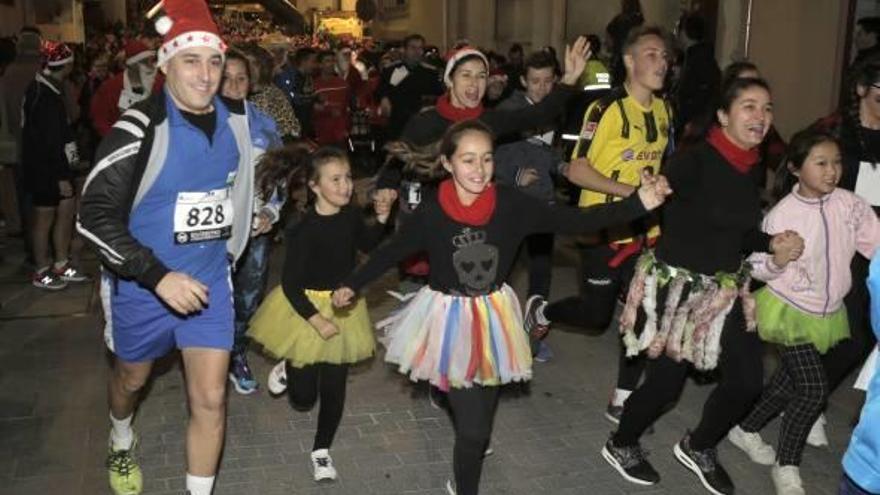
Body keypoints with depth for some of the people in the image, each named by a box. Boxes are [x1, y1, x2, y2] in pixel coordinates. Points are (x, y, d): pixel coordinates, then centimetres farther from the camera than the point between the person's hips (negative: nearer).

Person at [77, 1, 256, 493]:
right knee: (133, 379, 23)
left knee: (211, 398, -1)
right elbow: (97, 215, -22)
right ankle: (122, 443, 57)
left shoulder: (236, 120, -4)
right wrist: (160, 277, -28)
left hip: (209, 282, 3)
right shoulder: (140, 129, -21)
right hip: (142, 286, -2)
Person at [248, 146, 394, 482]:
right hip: (306, 308, -4)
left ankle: (321, 450, 27)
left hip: (343, 308, 4)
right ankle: (289, 369, 46)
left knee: (333, 388, 8)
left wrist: (381, 218, -3)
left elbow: (367, 245, 13)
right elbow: (290, 284, -20)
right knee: (302, 398, 11)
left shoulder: (351, 216, -9)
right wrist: (316, 319, -23)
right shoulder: (305, 229, -24)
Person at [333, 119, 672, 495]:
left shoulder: (511, 205, -12)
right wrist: (352, 285, -6)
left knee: (483, 415, 19)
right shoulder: (431, 212, -15)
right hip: (449, 318, -2)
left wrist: (639, 204, -22)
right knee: (472, 425, -5)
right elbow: (392, 251, -1)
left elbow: (574, 221, -13)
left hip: (493, 318, 3)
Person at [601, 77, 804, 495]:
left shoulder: (753, 169, 5)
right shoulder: (695, 161, -20)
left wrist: (774, 244, 0)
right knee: (666, 381, 4)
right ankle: (620, 445, 34)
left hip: (725, 288, 8)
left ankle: (698, 448, 34)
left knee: (748, 379, 8)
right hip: (676, 285, -7)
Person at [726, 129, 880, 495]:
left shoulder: (850, 205, -9)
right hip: (790, 309, -5)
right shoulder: (782, 213, -18)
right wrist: (776, 262, -32)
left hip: (828, 311, 5)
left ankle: (746, 430, 39)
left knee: (790, 381, 16)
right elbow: (757, 267, -12)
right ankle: (786, 466, 16)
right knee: (814, 391, -5)